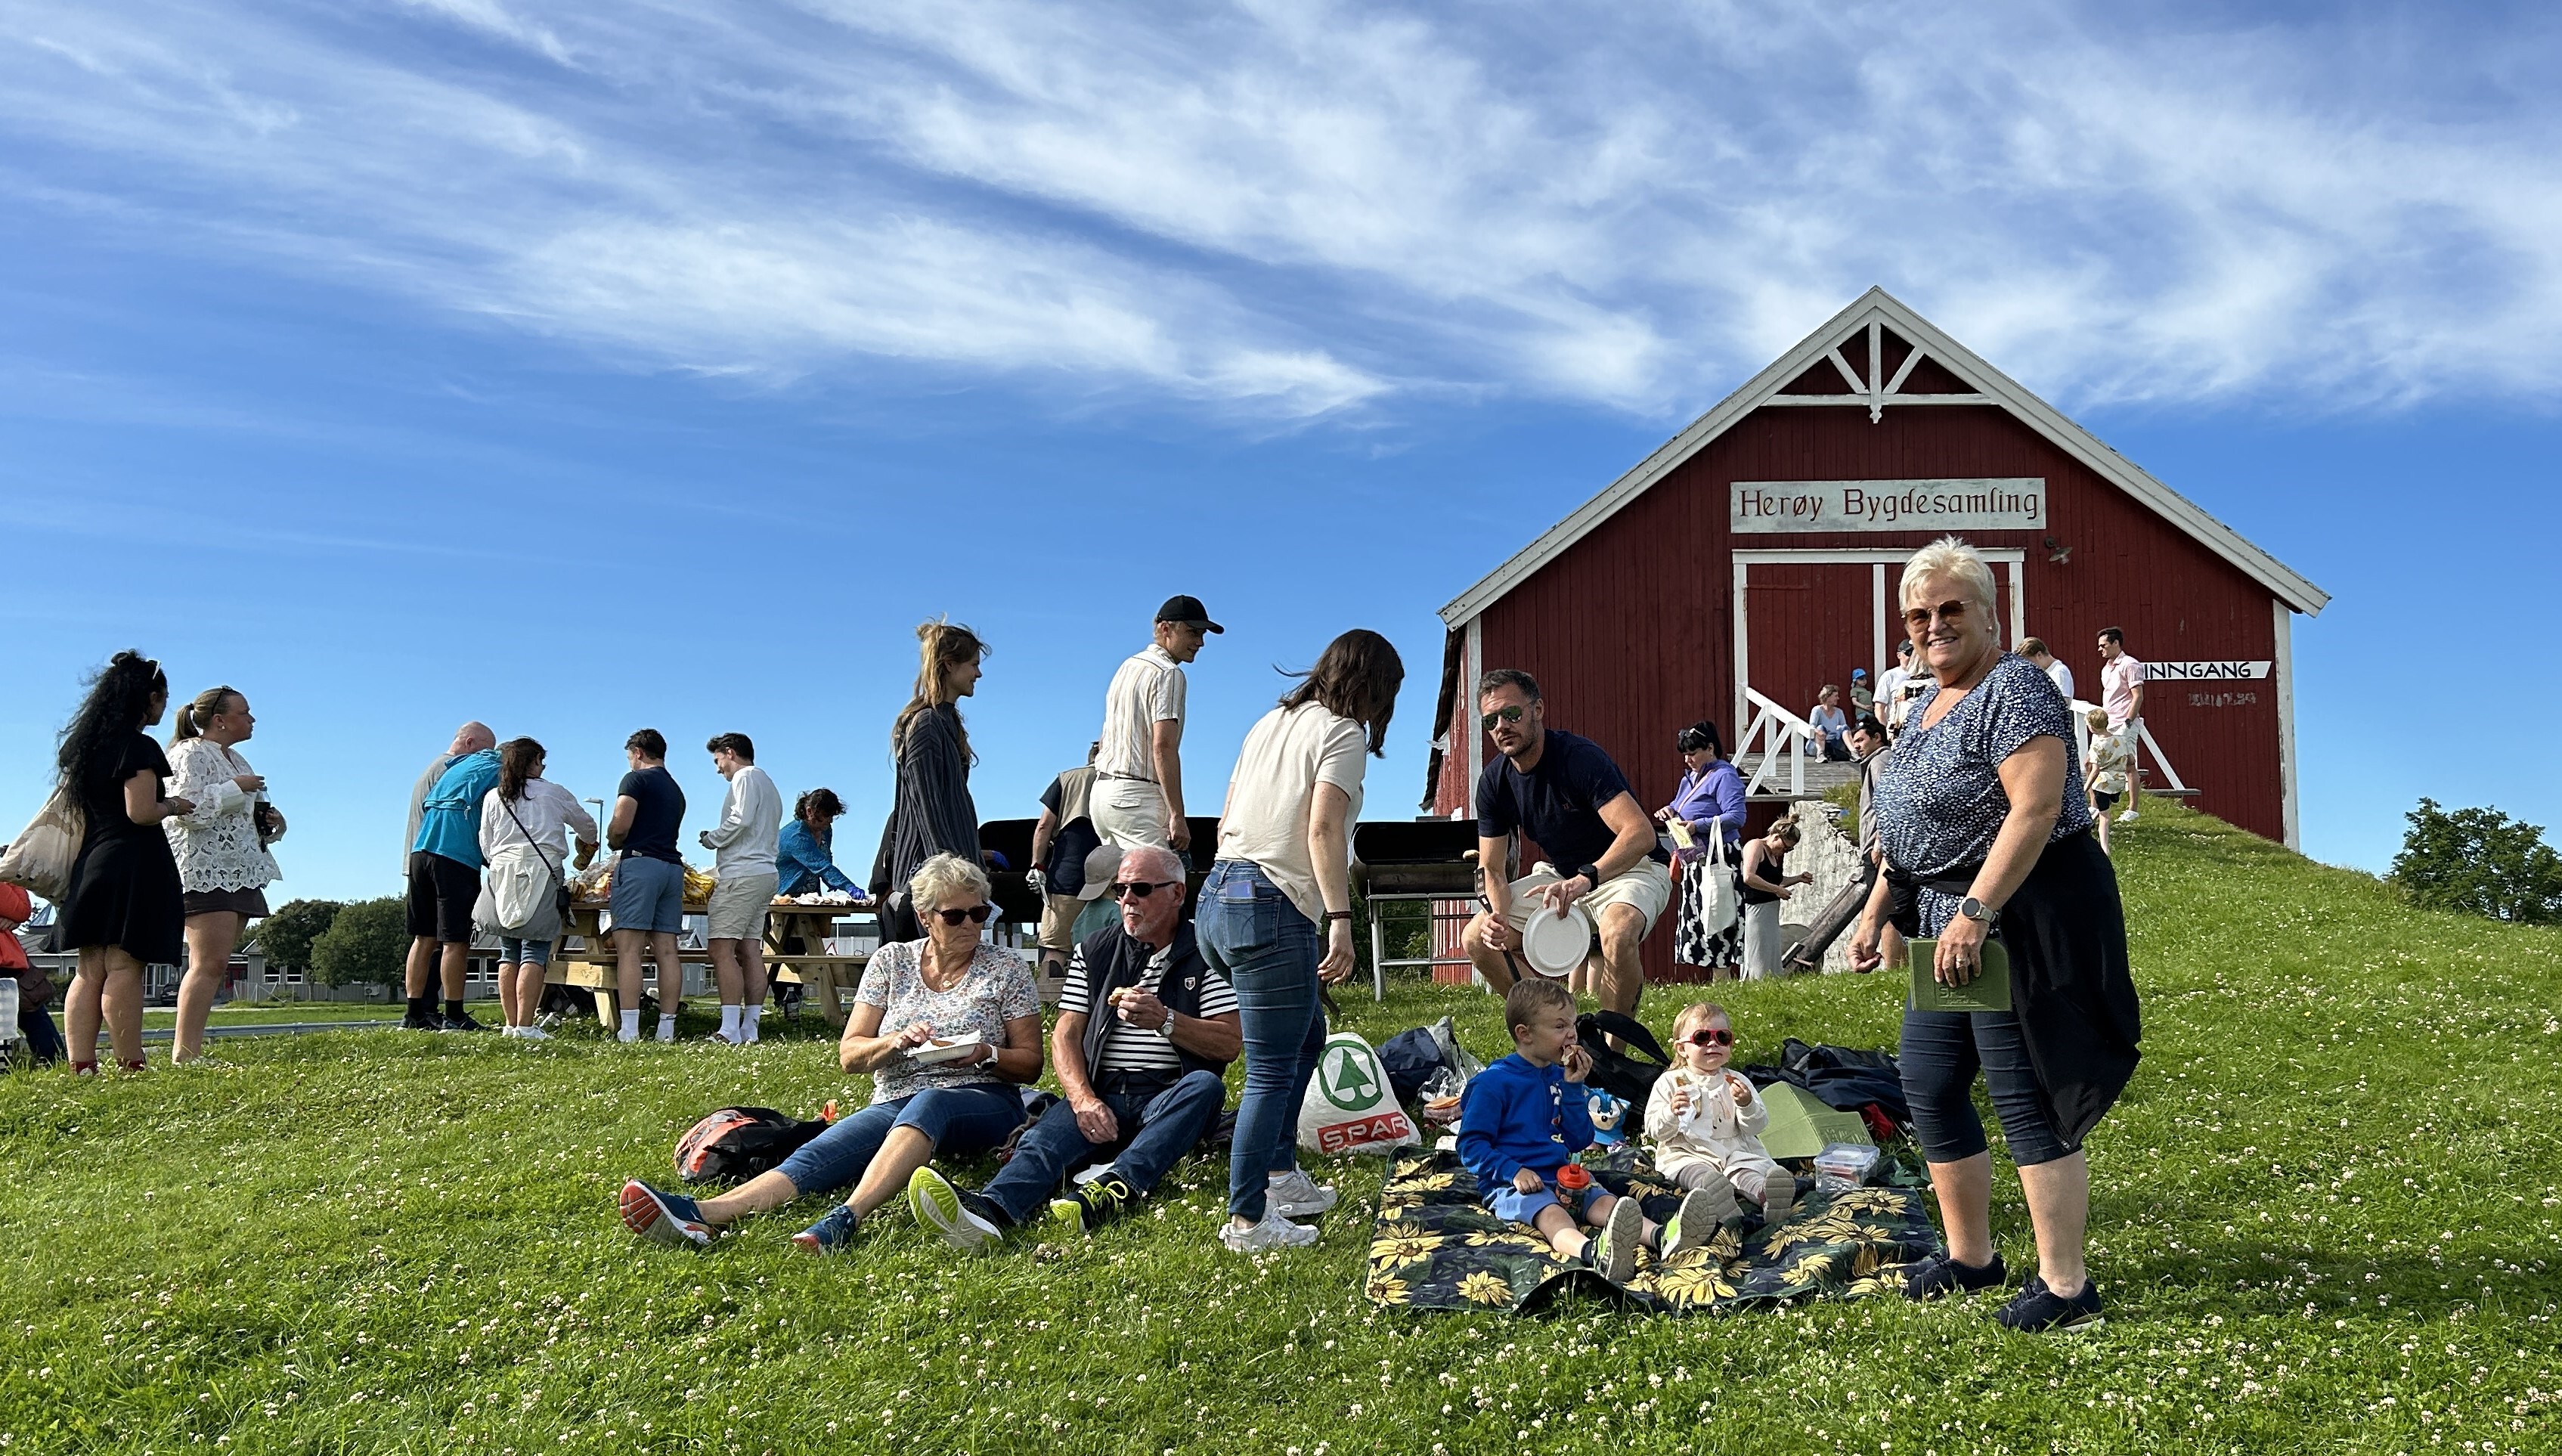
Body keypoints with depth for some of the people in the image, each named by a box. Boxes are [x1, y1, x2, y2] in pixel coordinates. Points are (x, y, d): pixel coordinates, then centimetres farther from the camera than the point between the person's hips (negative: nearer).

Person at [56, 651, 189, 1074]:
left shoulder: (86, 745, 16)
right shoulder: (139, 746, -10)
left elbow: (80, 803, 23)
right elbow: (141, 813, -17)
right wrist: (174, 806, 1)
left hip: (90, 862, 8)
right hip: (133, 864, -8)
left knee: (90, 972, 5)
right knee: (124, 969, -9)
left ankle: (81, 1067, 1)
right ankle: (130, 1068, -9)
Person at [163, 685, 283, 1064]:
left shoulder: (236, 759, 23)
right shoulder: (190, 753, -4)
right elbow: (187, 809, -19)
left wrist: (272, 823, 12)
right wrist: (236, 788, -14)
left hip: (239, 874, 9)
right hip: (206, 873, -9)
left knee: (215, 966, 3)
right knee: (209, 964, -16)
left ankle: (191, 1050, 3)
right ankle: (184, 1055, -17)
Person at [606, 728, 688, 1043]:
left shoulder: (636, 779, -1)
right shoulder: (676, 790, 23)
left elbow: (620, 827, -11)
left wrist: (616, 845, 10)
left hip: (641, 863, -7)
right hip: (673, 866, 7)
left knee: (629, 949, -10)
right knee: (666, 950, 3)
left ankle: (628, 1029, -16)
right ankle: (667, 1027, 0)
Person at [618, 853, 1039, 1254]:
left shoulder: (1007, 969, 6)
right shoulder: (892, 961, 10)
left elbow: (1031, 1066, 8)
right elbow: (849, 1055, 8)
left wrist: (986, 1054, -13)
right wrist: (896, 1042, -12)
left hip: (984, 1106, -3)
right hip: (894, 1104, 3)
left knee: (927, 1105, -40)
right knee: (823, 1151, -28)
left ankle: (846, 1217, -60)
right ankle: (701, 1216, -53)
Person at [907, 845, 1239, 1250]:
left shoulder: (1206, 955, 7)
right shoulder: (1094, 952, 15)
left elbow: (1230, 1045, -2)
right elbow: (1065, 1037, 8)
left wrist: (1164, 1021, -18)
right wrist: (1084, 1099, -12)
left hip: (1172, 1100, -1)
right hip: (1101, 1097, 1)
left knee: (1206, 1085, -34)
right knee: (1043, 1138, -29)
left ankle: (1112, 1190, -50)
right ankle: (991, 1210, -61)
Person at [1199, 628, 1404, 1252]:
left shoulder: (1271, 723, 20)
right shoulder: (1342, 733, -2)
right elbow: (1323, 830, -15)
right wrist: (1341, 919, -18)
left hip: (1218, 896, 9)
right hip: (1271, 906, -9)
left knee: (1305, 1032, 24)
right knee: (1273, 1072, -3)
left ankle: (1279, 1174, 29)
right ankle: (1248, 1220, 1)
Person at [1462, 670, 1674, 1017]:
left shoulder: (1580, 757, -26)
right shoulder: (1494, 781, -6)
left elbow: (1641, 834, -35)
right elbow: (1492, 869, -1)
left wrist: (1585, 879, -48)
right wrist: (1497, 916, -22)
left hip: (1632, 868, -7)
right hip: (1565, 878, 7)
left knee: (1618, 934, -39)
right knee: (1475, 939, -3)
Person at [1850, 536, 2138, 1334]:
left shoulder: (2015, 689, -14)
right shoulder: (1930, 705, 15)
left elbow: (2037, 808, -25)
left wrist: (1974, 917, -28)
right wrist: (1875, 911, 17)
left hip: (2017, 915, -10)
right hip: (1946, 918, 10)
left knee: (2025, 1096, -5)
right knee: (1928, 1083, 12)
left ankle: (2066, 1284, 6)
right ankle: (1970, 1255, 26)